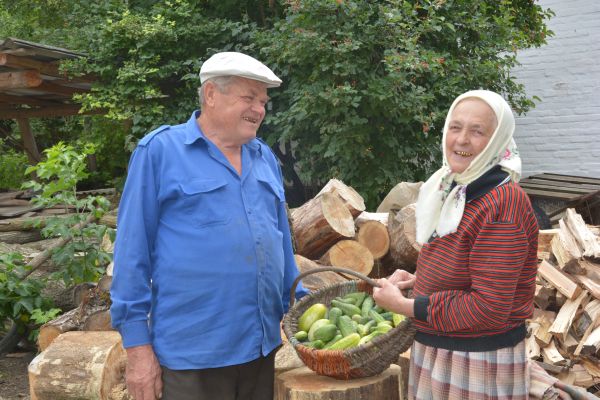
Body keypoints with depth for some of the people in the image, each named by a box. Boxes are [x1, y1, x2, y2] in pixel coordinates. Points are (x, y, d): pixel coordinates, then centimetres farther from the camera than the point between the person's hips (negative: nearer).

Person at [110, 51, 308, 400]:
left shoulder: (265, 157, 10)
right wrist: (138, 345, -9)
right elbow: (133, 253, -7)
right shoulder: (159, 151, -6)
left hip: (263, 346, 6)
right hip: (193, 354, -5)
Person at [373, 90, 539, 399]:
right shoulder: (455, 191, 6)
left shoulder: (502, 205, -24)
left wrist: (403, 305, -20)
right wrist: (418, 280, 2)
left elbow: (488, 309, -27)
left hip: (479, 362, -8)